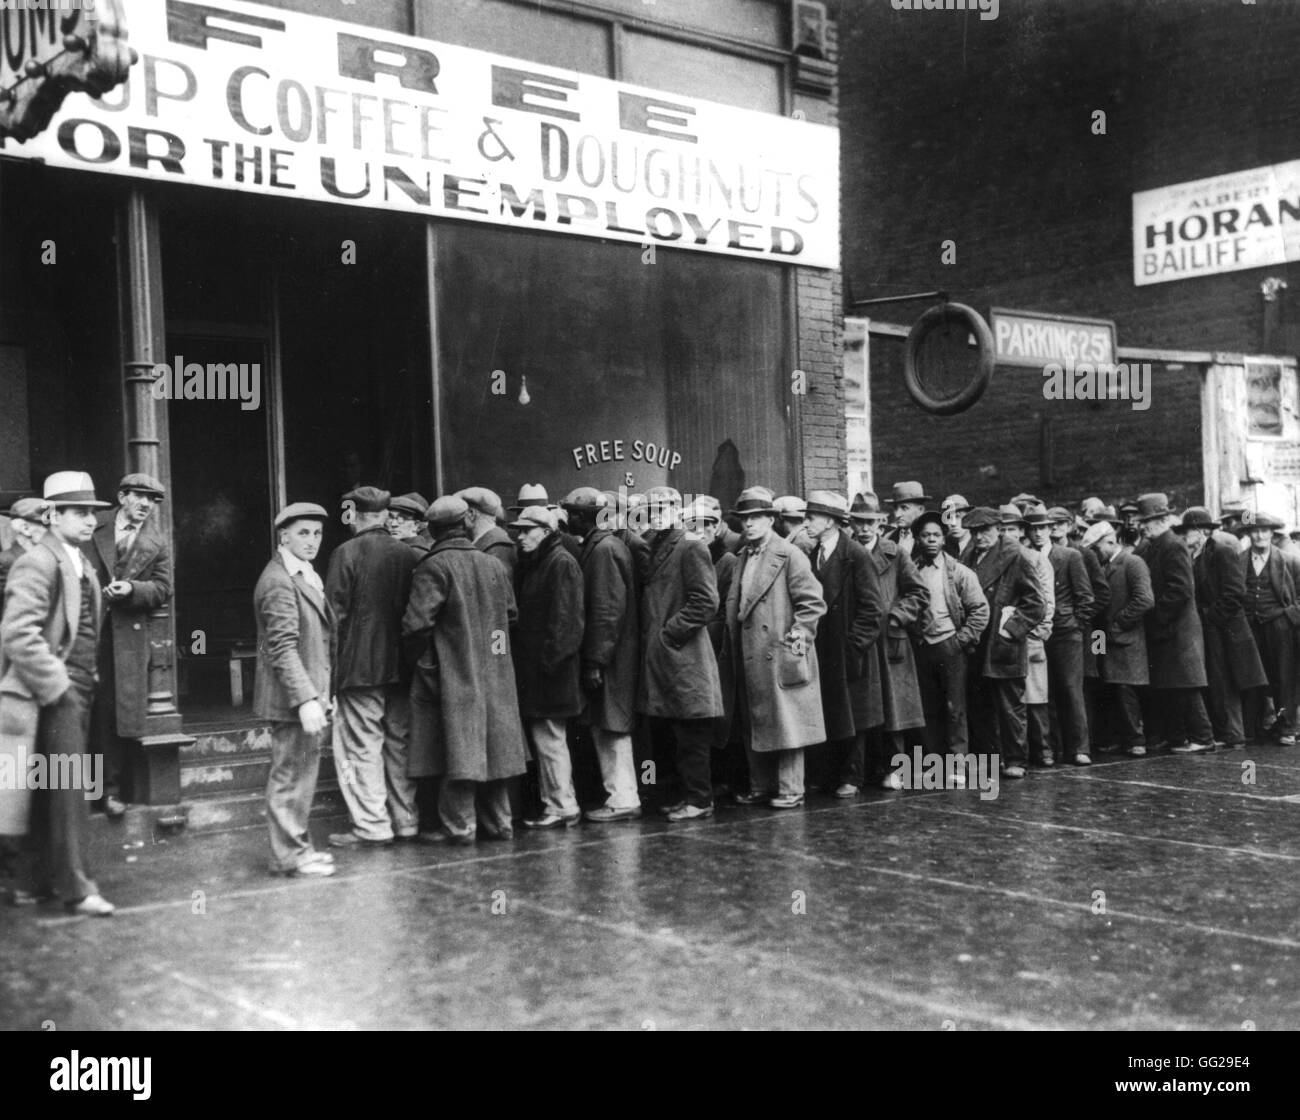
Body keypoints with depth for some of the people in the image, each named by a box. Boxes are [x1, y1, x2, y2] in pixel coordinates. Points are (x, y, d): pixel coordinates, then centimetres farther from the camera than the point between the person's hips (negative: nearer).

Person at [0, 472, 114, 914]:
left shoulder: (81, 564, 15)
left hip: (76, 694, 9)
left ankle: (36, 882, 23)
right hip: (54, 694, -9)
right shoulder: (38, 563, -13)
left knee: (55, 791, 14)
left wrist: (86, 683, 14)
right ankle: (76, 887, 1)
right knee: (69, 788, -6)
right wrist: (57, 686, -19)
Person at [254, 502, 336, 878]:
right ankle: (289, 856, 5)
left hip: (309, 696, 10)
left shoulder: (306, 576, 16)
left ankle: (297, 846, 26)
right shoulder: (278, 582, -16)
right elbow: (283, 648, -23)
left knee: (301, 774, 16)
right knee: (290, 775, -2)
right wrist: (306, 699, -28)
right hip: (293, 697, -10)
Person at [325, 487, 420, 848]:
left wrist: (330, 665, -1)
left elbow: (335, 612, -10)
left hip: (359, 667, -5)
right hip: (401, 666, 5)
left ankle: (371, 825, 2)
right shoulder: (410, 555, 4)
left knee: (361, 747, 2)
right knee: (400, 745, 13)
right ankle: (406, 819, 19)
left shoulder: (347, 553, -9)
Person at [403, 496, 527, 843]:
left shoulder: (434, 567, -12)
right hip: (495, 673, 6)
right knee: (492, 746, 11)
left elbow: (416, 623, -19)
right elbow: (511, 614, 14)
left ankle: (458, 826, 1)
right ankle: (498, 822, 18)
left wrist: (417, 659, -5)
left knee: (458, 748, -2)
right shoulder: (495, 565, 8)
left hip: (453, 674, -6)